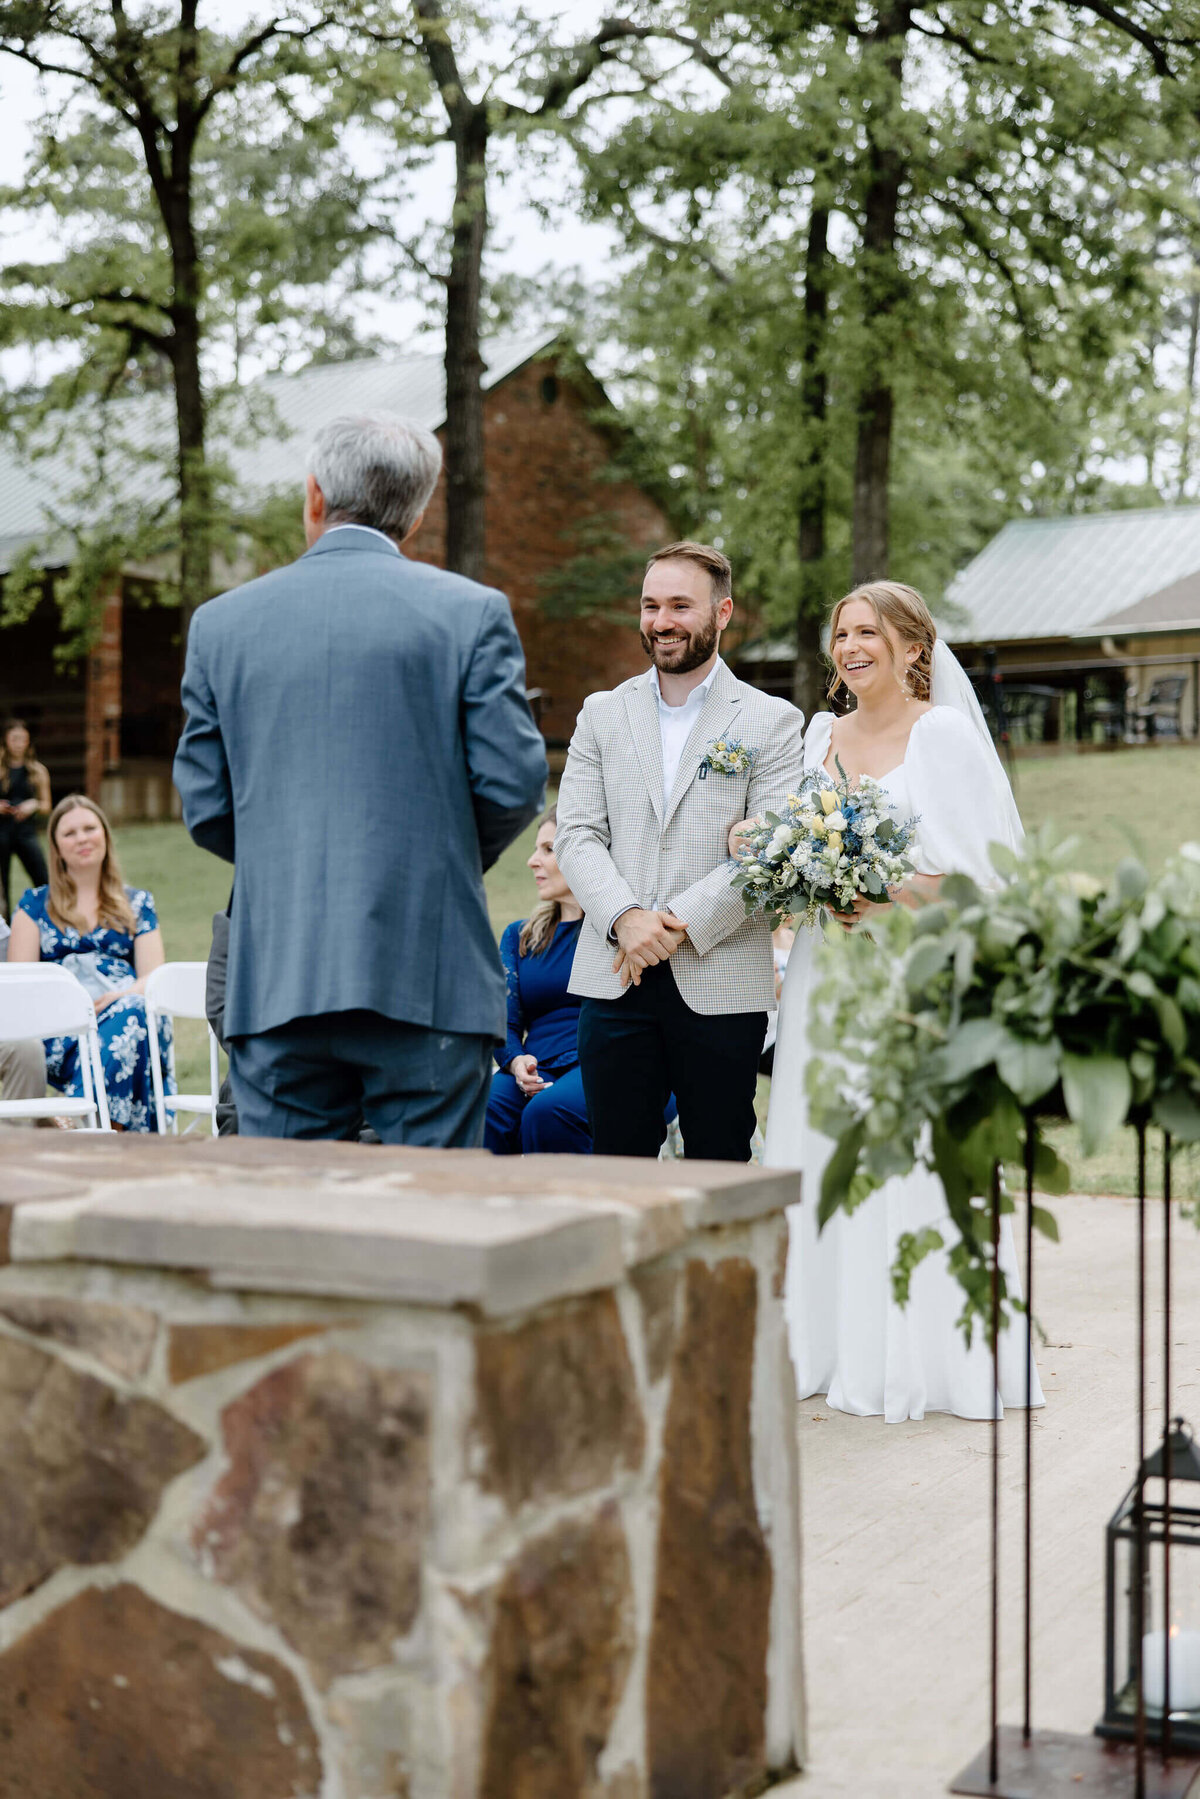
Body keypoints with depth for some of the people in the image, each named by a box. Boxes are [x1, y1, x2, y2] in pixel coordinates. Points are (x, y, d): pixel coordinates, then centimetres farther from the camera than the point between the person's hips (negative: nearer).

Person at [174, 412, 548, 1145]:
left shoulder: (221, 621, 7)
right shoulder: (473, 611, 0)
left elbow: (206, 808, 7)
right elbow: (514, 782, -3)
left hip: (275, 981, 2)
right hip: (427, 976, -2)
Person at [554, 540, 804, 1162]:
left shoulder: (772, 722, 3)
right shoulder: (602, 714, 13)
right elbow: (577, 835, 5)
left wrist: (681, 924, -15)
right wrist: (625, 919, -12)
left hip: (722, 982, -2)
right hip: (614, 978, 2)